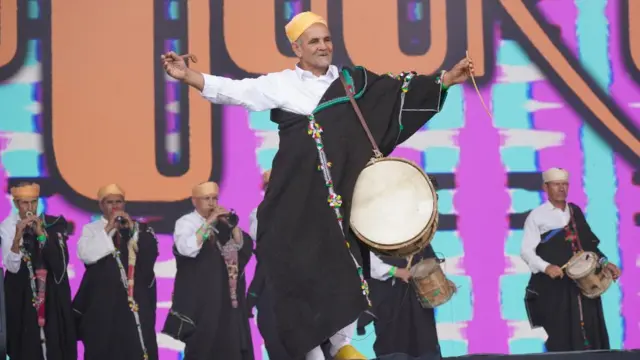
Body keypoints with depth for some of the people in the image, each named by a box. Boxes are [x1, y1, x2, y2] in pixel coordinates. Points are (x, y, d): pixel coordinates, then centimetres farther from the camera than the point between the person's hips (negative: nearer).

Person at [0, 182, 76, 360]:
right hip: (22, 293, -2)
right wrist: (17, 237, -27)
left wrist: (41, 234, -18)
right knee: (26, 343, -5)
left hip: (52, 292, 2)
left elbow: (61, 260, -9)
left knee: (55, 340, -2)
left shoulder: (52, 224, -1)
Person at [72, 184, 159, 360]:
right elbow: (85, 255, -11)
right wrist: (108, 229, -12)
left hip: (136, 297, 1)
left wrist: (132, 228, -10)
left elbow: (151, 253, -3)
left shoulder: (140, 228, 12)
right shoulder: (91, 229, 6)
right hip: (102, 298, -1)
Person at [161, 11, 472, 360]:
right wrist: (186, 75, -11)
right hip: (299, 194, -2)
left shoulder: (352, 80, 10)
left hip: (344, 189, 2)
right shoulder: (280, 84, 5)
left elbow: (399, 90, 9)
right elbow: (233, 91, -1)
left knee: (347, 265, 1)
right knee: (303, 266, -3)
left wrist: (447, 79, 1)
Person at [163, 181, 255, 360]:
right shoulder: (186, 222, -2)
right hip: (200, 297, -5)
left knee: (229, 344, 4)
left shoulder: (223, 221, 14)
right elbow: (188, 249, -22)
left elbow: (245, 247, 4)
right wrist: (209, 223, -19)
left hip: (227, 294, 5)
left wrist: (232, 224, -9)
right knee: (202, 346, -6)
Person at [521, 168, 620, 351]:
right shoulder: (537, 216, -1)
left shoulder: (575, 212, 15)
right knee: (561, 338, -4)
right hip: (554, 287, -5)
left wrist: (604, 263, 8)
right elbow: (526, 251, -7)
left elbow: (590, 244, 22)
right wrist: (546, 267, -23)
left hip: (584, 284, 5)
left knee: (591, 333, 2)